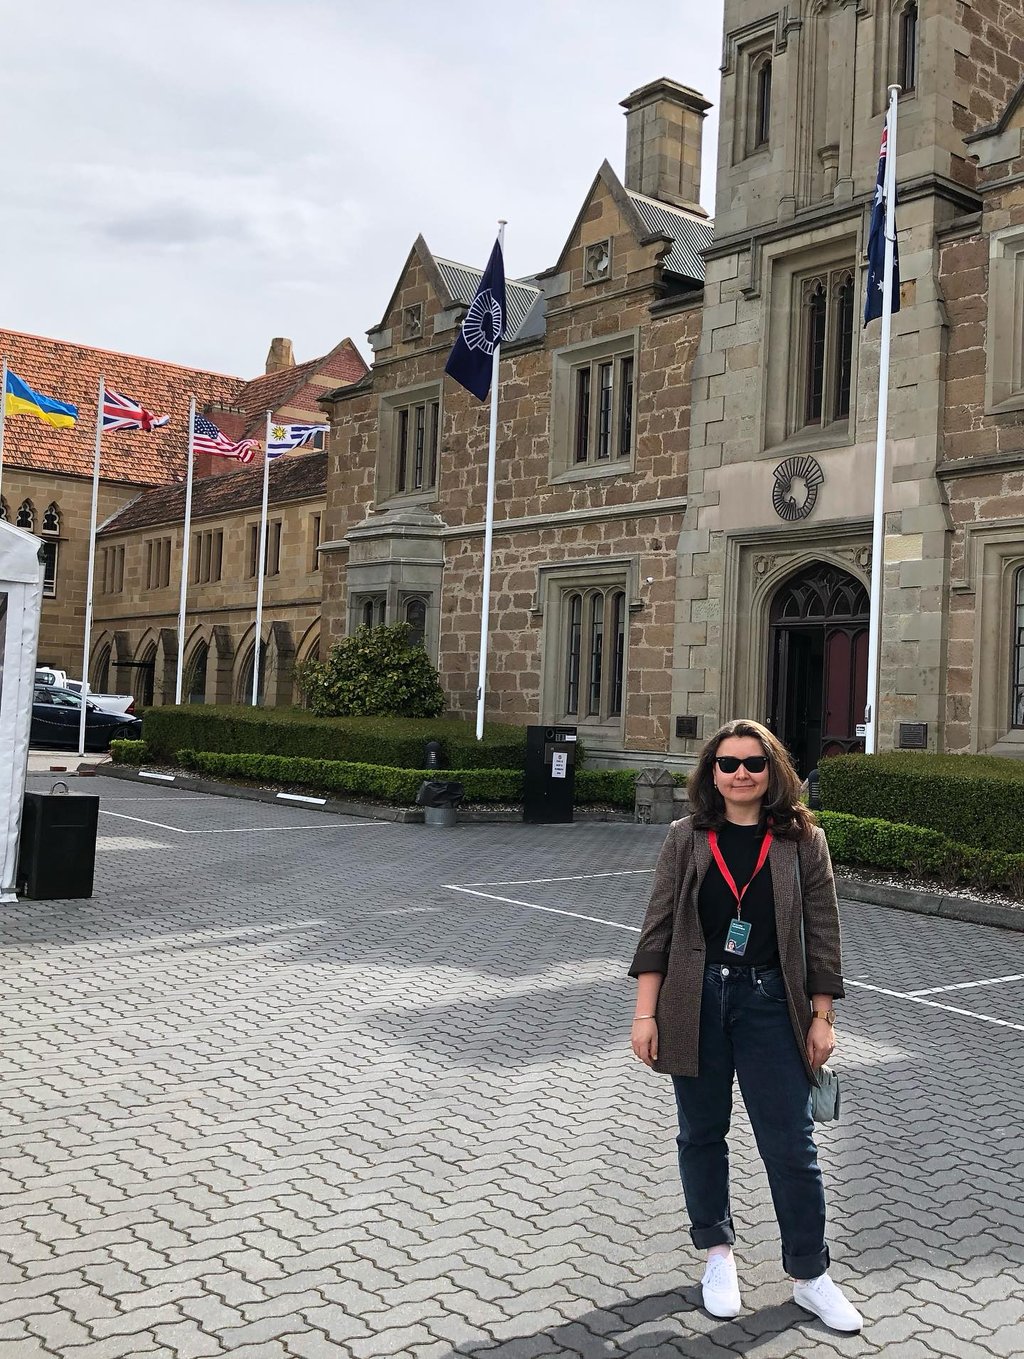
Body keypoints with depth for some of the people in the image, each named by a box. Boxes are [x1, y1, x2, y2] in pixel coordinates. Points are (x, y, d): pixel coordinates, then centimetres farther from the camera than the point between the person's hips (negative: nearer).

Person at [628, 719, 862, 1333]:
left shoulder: (803, 840, -2)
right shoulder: (687, 837, -1)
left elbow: (822, 934, 1)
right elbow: (659, 926, 0)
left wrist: (822, 1017, 1)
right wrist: (646, 1013, -3)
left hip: (770, 1004, -1)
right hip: (695, 1002, 1)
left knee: (791, 1144, 3)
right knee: (701, 1133, 13)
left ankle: (810, 1275, 20)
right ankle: (718, 1253, 32)